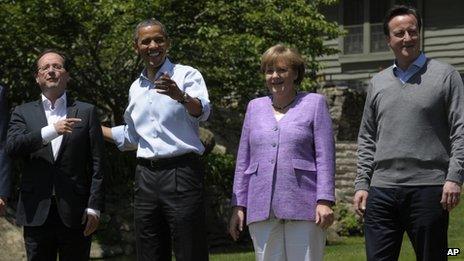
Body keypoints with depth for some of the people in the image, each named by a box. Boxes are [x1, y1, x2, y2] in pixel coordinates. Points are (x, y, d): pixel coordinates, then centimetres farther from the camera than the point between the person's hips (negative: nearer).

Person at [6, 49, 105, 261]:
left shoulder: (86, 112, 8)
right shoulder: (23, 113, 11)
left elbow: (97, 164, 4)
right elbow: (12, 147, -8)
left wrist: (94, 207, -5)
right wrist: (51, 131, -19)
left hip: (75, 214, -1)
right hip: (36, 214, 1)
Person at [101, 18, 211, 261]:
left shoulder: (186, 75, -2)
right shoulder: (136, 88, 17)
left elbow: (202, 112, -23)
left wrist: (180, 96, -42)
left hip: (181, 174, -6)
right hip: (146, 176, 6)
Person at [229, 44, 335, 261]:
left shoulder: (314, 103, 7)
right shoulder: (255, 107, 17)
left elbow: (325, 157, 0)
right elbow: (243, 162, 17)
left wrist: (324, 200, -10)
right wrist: (238, 205, 11)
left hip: (302, 206, -3)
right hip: (262, 208, 3)